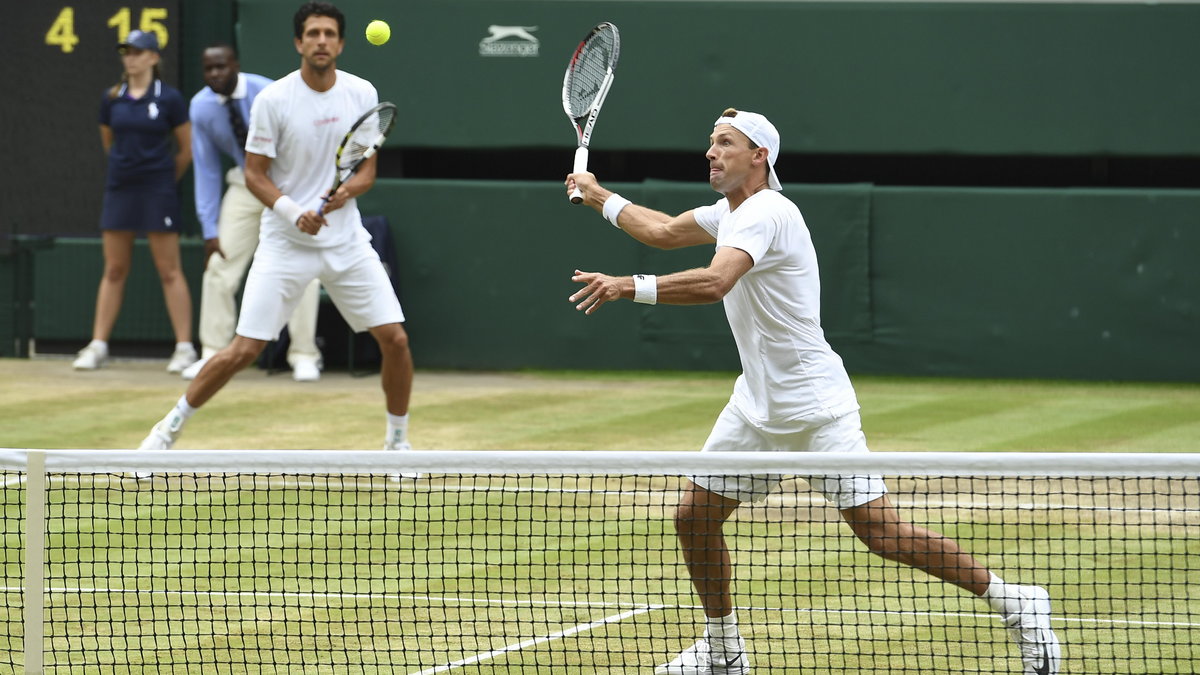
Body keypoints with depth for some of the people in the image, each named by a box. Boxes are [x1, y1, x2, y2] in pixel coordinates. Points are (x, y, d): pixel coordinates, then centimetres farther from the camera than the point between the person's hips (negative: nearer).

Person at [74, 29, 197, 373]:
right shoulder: (112, 99, 6)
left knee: (169, 270, -3)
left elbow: (186, 149, 4)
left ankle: (185, 346, 0)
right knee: (113, 270, 7)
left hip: (158, 192, -4)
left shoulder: (169, 99, -5)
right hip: (120, 189, 4)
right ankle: (98, 345, 10)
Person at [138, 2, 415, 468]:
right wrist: (293, 211, -22)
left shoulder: (362, 94, 0)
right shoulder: (274, 99, -10)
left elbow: (367, 168, 6)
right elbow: (254, 174, -6)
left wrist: (349, 190, -16)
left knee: (395, 339, -4)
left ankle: (397, 442, 16)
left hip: (346, 240, 3)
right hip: (285, 244, -3)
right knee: (244, 350, -8)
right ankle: (170, 428, 10)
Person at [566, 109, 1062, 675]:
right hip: (757, 407, 9)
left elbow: (713, 283, -35)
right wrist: (600, 197, 32)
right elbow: (663, 231, 30)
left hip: (815, 409, -9)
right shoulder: (731, 211, 12)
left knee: (880, 532, -13)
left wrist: (630, 287, -36)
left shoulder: (765, 213, -19)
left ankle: (1013, 602, -2)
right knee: (694, 517, 5)